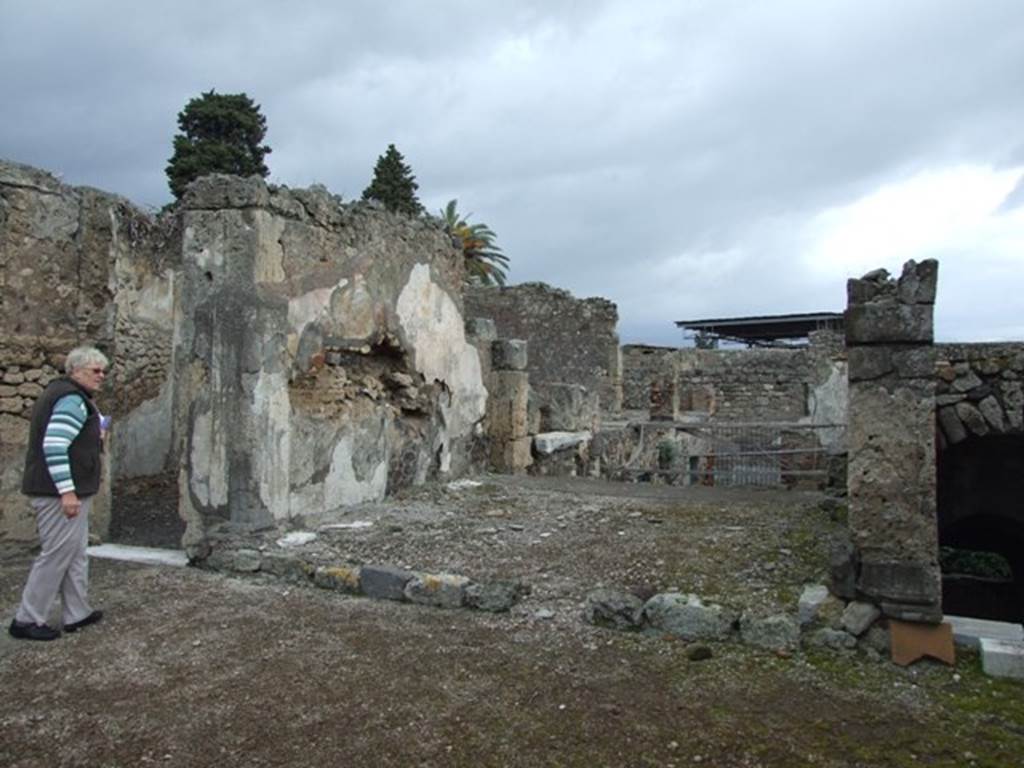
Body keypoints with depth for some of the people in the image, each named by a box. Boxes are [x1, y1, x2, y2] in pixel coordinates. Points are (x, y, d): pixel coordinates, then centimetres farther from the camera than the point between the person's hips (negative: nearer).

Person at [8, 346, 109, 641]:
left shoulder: (60, 392, 17)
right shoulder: (72, 399, -17)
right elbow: (54, 446, -26)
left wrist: (94, 436, 14)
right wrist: (67, 491, -26)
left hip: (64, 491, 11)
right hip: (62, 493, -11)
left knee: (75, 553, 15)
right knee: (57, 554, -2)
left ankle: (77, 614, 23)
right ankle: (26, 620, 9)